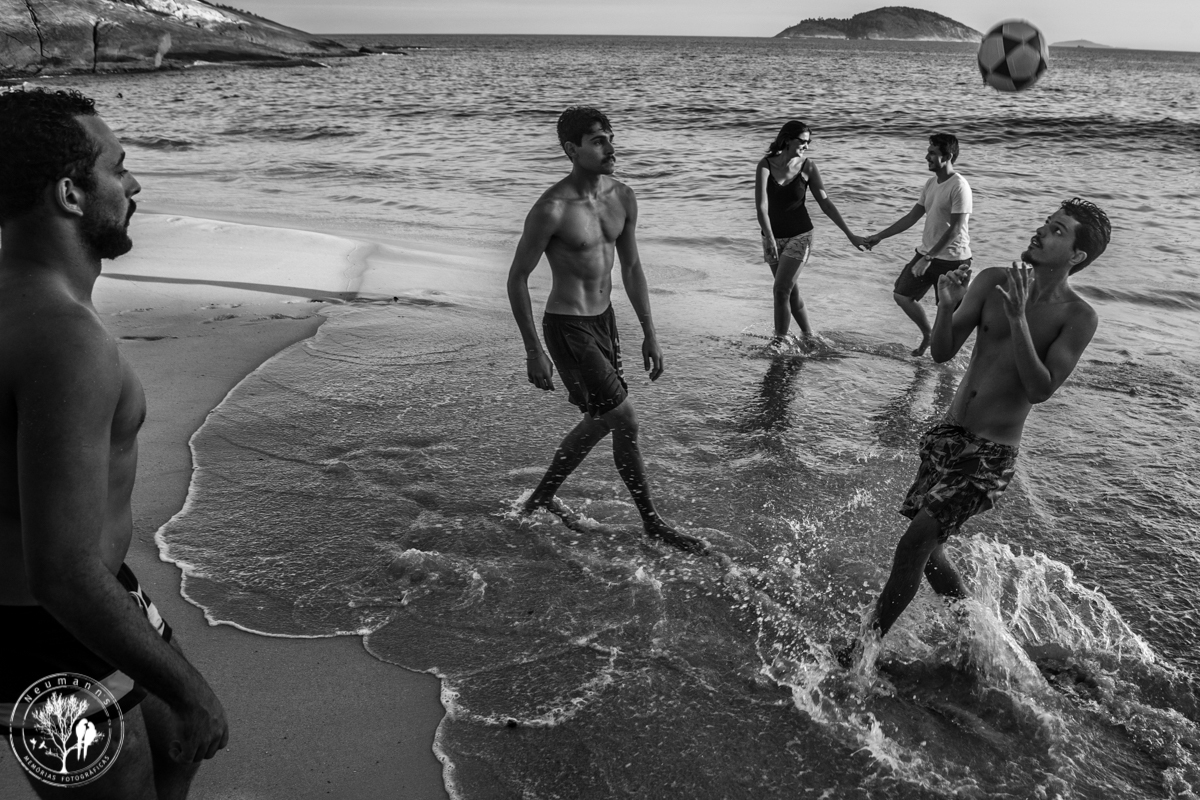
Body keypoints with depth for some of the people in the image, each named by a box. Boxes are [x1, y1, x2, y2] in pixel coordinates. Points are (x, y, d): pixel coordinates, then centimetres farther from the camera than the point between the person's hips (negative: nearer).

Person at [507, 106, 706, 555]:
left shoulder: (622, 197, 2)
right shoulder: (552, 210, -20)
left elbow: (631, 269, 11)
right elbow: (517, 278, -13)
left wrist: (649, 333, 10)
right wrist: (533, 351, -14)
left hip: (604, 318, 8)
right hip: (567, 327, -8)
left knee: (600, 421, 18)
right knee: (625, 422, -6)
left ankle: (542, 499, 37)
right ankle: (652, 525, 12)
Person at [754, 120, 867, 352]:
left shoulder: (807, 166, -7)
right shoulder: (766, 164, -10)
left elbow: (826, 204, -2)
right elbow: (761, 206, -18)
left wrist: (850, 235, -2)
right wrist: (769, 238, -30)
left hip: (799, 236, -2)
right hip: (772, 237, 2)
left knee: (781, 290, -12)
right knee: (791, 290, 11)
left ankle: (780, 340, 4)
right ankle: (808, 336, 27)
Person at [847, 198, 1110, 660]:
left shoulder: (1078, 317, -9)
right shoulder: (993, 282, 2)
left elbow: (1040, 390, -19)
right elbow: (942, 353, -2)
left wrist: (1018, 320, -27)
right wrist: (946, 306, -21)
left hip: (991, 453, -5)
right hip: (947, 436, 6)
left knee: (915, 542, -13)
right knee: (926, 550, 14)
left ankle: (866, 646, 2)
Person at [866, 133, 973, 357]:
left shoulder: (959, 187, -18)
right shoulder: (931, 183, 7)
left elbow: (955, 229, -21)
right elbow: (912, 217, 13)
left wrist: (928, 258, -24)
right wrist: (879, 236, 9)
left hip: (952, 259, -8)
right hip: (926, 253, 8)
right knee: (901, 295, 9)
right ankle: (927, 335, 27)